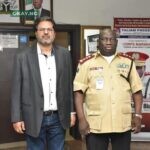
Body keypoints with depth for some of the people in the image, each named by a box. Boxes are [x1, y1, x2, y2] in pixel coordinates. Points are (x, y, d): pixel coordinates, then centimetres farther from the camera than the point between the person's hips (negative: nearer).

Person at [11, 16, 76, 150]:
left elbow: (69, 85, 9)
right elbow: (16, 90, -3)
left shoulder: (64, 54, 5)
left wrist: (71, 111, 8)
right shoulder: (23, 56, -3)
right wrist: (17, 118, -6)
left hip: (58, 118, 2)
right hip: (34, 118, -2)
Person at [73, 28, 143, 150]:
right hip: (95, 124, -2)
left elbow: (137, 91, 9)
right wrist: (81, 119, -8)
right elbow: (79, 93, -2)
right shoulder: (87, 63, 2)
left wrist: (138, 115, 0)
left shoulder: (128, 62, 8)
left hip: (123, 123, 2)